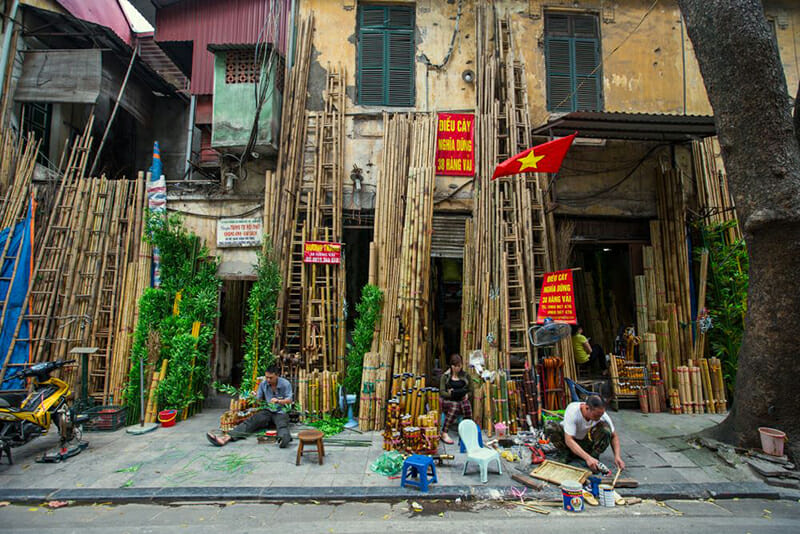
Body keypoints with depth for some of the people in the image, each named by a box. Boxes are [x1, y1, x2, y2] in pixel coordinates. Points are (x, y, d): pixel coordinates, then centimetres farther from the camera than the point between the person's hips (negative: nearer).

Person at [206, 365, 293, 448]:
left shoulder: (285, 384, -7)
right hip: (268, 411, 4)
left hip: (281, 412, -4)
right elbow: (259, 399, 11)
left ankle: (284, 439, -71)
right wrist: (255, 397, -12)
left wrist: (278, 401, -25)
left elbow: (289, 400, -7)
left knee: (282, 425, -38)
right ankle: (226, 437, -38)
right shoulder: (263, 384, 5)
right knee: (250, 421, -21)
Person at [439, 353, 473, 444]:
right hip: (448, 401, -2)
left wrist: (467, 395, -9)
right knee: (455, 406, -35)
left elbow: (470, 391, 13)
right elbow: (441, 392, 0)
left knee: (466, 403, -33)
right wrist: (450, 394, -19)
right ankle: (444, 433, -33)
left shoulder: (466, 376, 15)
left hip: (462, 400, 2)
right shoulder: (445, 376, 8)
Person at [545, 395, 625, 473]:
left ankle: (594, 456, -11)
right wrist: (588, 458, -48)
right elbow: (568, 440, -38)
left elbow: (614, 436, -9)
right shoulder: (572, 411, -35)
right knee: (550, 426, -34)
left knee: (606, 426, -28)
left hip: (586, 441, 1)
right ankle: (570, 454, -8)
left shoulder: (602, 414, -24)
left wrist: (617, 456, -26)